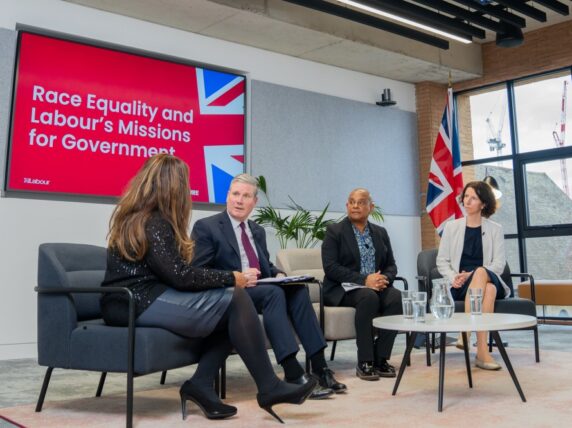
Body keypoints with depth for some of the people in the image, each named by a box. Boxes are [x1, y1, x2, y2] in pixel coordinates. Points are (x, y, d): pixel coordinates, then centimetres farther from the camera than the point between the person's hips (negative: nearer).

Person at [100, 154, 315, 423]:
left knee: (230, 306, -2)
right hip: (137, 304, -9)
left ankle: (201, 384, -5)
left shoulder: (135, 216, 16)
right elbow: (181, 276, -20)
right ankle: (268, 387, -10)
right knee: (235, 299, -16)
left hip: (139, 299, 9)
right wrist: (230, 278, -8)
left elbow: (172, 272, 12)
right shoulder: (153, 222, -14)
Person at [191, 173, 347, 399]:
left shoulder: (258, 231, 21)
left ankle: (319, 367, -25)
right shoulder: (206, 227, -1)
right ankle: (293, 374, -36)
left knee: (297, 289, -22)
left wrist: (278, 274, -1)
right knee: (274, 292, -33)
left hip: (259, 287, 6)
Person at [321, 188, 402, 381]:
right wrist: (363, 280, -21)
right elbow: (330, 267, -11)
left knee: (396, 296, -27)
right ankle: (364, 362, -26)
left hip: (375, 286, 4)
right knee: (368, 297, -35)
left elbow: (391, 265, 13)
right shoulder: (334, 231, 0)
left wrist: (384, 278, -13)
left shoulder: (381, 233, 15)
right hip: (343, 289, -4)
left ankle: (381, 359, -19)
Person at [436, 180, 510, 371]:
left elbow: (499, 264, -1)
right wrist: (453, 277, -14)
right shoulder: (451, 227, 12)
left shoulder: (495, 230, 10)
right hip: (459, 287, -1)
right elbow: (441, 261, 7)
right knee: (484, 280, -36)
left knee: (484, 277, -37)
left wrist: (473, 275, -17)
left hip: (490, 280, 1)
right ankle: (482, 349, -40)